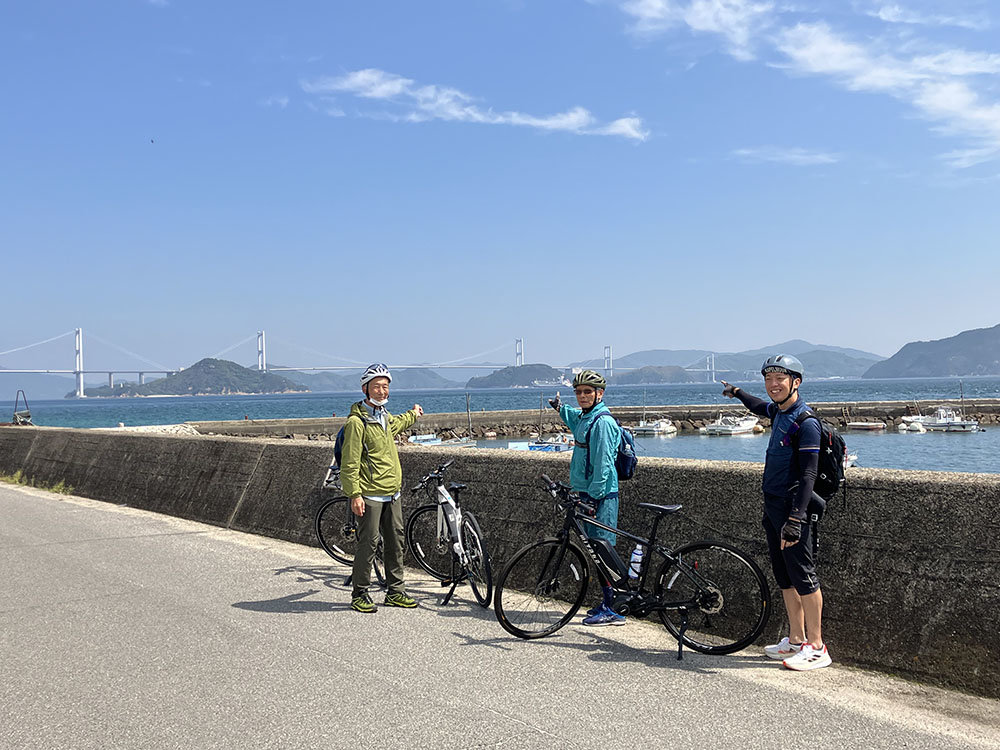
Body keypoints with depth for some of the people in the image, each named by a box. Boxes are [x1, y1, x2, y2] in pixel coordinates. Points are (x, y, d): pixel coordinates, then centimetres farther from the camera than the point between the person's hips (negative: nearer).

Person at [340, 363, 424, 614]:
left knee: (395, 542, 10)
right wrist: (355, 494, -19)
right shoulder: (357, 421, -12)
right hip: (370, 494, -8)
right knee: (369, 543, -4)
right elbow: (350, 462, -14)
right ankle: (360, 595, 8)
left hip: (392, 493, 8)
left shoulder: (385, 417, 14)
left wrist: (413, 415, 55)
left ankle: (395, 591, 20)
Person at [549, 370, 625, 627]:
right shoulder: (583, 417, 14)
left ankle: (612, 609, -5)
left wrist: (593, 495, -22)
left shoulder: (602, 422, -15)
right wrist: (560, 408, 34)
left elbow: (603, 465, -21)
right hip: (587, 492, 10)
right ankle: (609, 602, 21)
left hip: (601, 495, -10)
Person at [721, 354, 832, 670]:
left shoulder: (805, 422, -16)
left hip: (793, 507, -9)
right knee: (784, 577, 12)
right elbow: (762, 408, 37)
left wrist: (795, 519, -27)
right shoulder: (779, 412, 10)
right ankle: (795, 640, 21)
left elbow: (807, 475, -21)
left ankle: (817, 648, 3)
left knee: (803, 576, -5)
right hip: (773, 505, 9)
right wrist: (737, 393, 53)